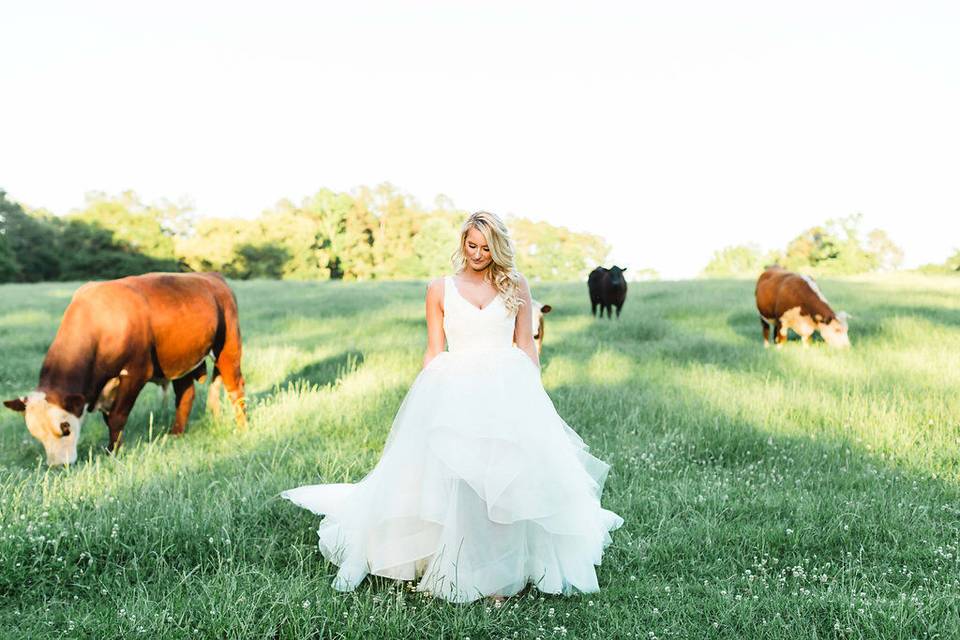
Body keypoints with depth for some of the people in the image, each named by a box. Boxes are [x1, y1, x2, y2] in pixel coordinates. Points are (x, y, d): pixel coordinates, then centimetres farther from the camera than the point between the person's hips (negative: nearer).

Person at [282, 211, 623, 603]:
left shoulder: (516, 287, 9)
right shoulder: (440, 290, 8)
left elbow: (526, 346, 10)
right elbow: (434, 352, 9)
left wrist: (536, 394, 4)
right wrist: (425, 398, 2)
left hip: (508, 390, 0)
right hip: (455, 392, 0)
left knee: (508, 479, -5)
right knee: (453, 480, -8)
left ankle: (503, 573, 5)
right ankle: (460, 569, 3)